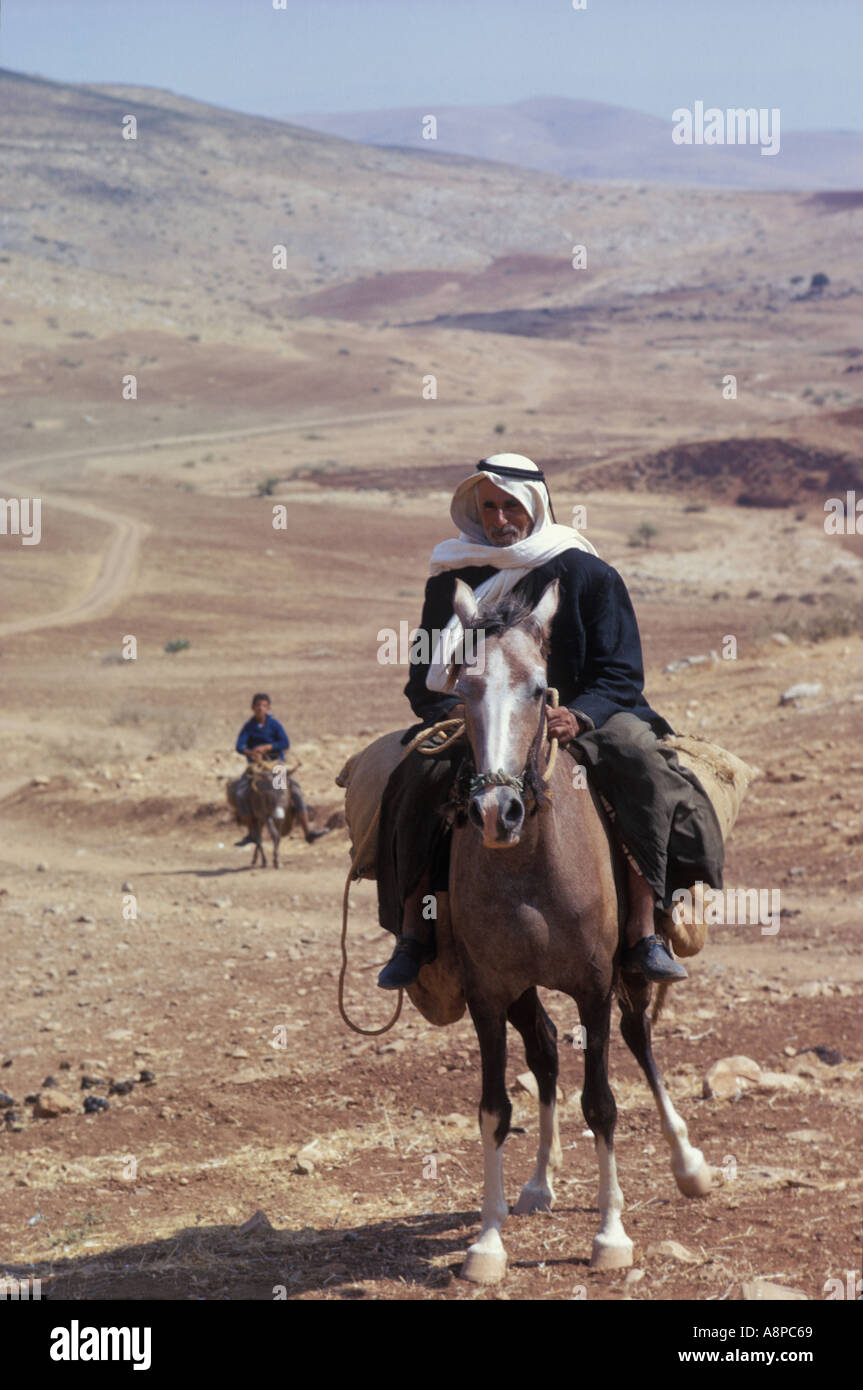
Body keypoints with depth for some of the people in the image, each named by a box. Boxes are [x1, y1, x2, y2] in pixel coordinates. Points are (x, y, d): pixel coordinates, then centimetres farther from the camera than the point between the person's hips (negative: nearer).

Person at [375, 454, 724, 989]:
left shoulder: (588, 575, 2)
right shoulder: (451, 581, 7)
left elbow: (621, 676, -2)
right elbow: (424, 683, 8)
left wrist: (578, 717, -23)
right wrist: (453, 710, -16)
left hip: (580, 720, -1)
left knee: (641, 763, -30)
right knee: (424, 772, -30)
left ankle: (643, 934, -30)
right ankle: (414, 934, -21)